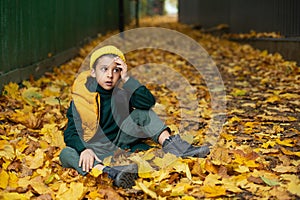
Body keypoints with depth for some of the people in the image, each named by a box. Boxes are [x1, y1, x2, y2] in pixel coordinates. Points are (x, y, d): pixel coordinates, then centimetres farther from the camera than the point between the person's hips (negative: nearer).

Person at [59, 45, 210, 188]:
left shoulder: (122, 91, -4)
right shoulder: (81, 97, -11)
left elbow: (149, 102, -21)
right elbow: (71, 133, -15)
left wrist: (127, 79, -27)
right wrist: (84, 150, -35)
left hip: (121, 142, 3)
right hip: (96, 149, -3)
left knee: (142, 113, -10)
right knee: (66, 154, -34)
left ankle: (170, 144, -26)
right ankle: (110, 172, -58)